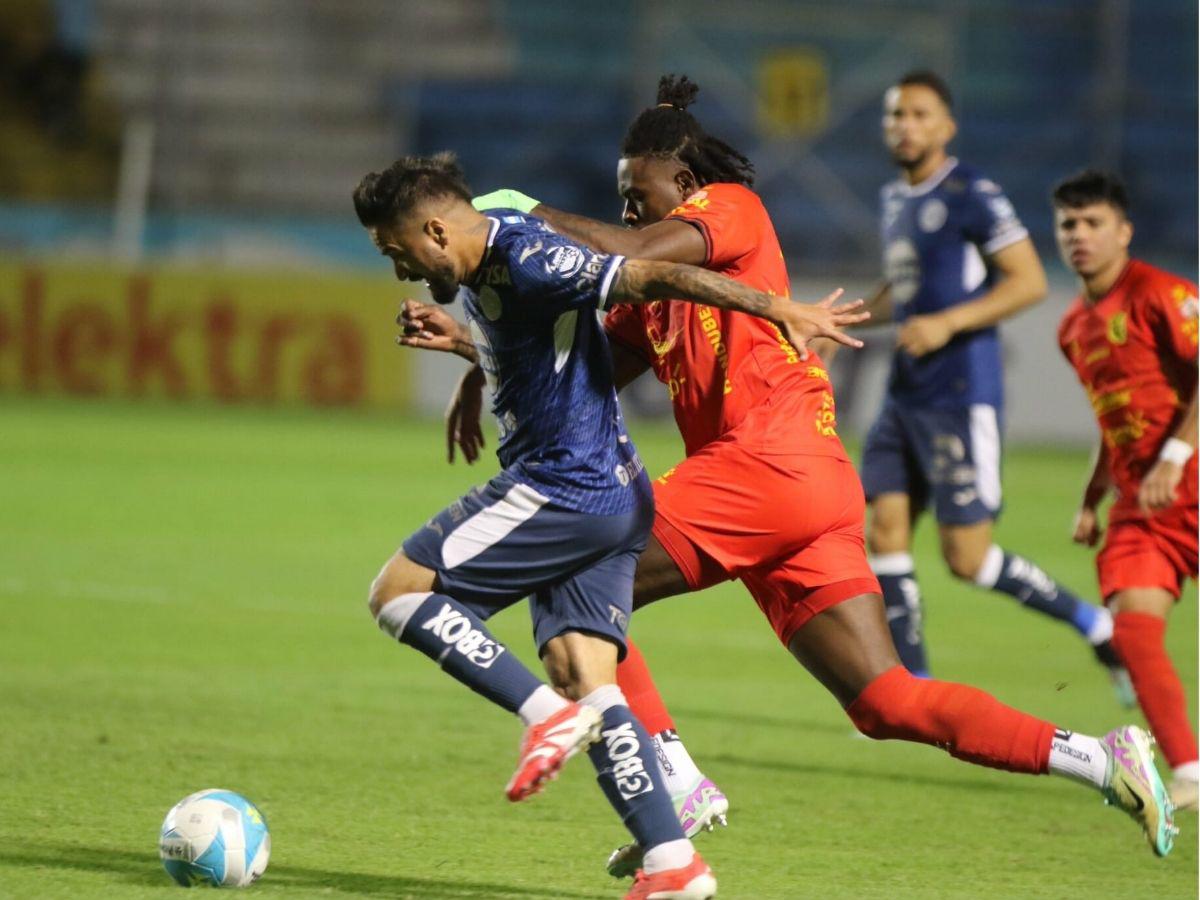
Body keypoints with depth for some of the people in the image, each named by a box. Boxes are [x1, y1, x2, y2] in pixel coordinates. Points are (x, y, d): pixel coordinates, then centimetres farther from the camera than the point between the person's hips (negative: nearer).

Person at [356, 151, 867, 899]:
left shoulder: (524, 258, -16)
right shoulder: (482, 279, 14)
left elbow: (655, 278, -18)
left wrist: (781, 310, -17)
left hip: (567, 490, -10)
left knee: (401, 590, -6)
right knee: (580, 670, 2)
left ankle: (549, 716, -11)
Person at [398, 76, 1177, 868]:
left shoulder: (733, 207, 4)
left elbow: (637, 253, -14)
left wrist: (530, 212, -3)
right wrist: (472, 343, 19)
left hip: (770, 463, -9)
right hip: (821, 491, 9)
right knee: (888, 704, 0)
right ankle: (1099, 758, -7)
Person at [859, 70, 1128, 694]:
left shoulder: (971, 195, -11)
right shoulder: (896, 198, 16)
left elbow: (1029, 282, -14)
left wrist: (946, 323, -21)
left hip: (961, 397, -8)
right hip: (904, 397, 8)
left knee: (967, 559, -9)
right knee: (884, 532, -1)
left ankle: (1101, 629, 8)